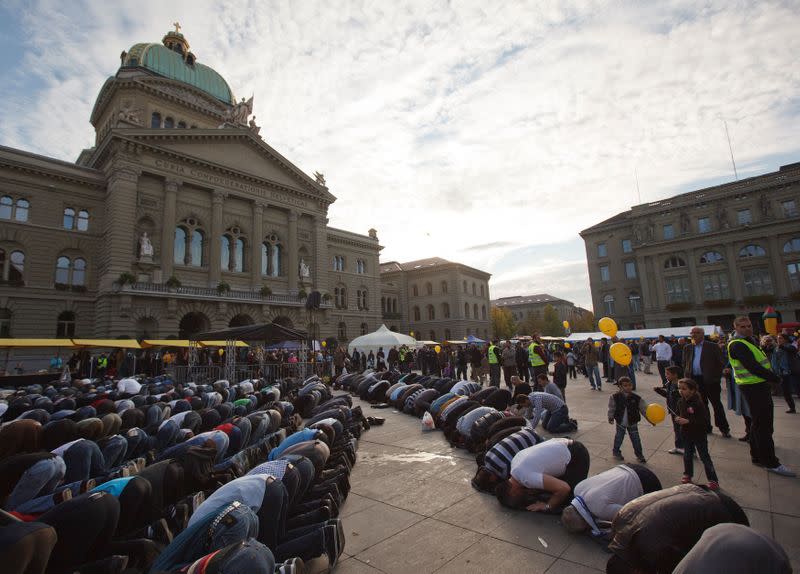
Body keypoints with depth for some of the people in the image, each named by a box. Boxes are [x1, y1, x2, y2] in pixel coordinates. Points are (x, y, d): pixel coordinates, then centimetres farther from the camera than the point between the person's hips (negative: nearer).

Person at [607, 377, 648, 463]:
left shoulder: (636, 398, -12)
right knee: (619, 437, 13)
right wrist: (611, 418, -5)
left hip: (633, 423, 1)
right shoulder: (615, 397, -14)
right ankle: (616, 451, 33)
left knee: (636, 439, 7)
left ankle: (639, 455, 26)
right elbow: (611, 408, -4)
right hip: (620, 423, -1)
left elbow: (644, 409, -8)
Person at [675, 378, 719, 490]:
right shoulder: (681, 402, -3)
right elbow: (679, 414, 12)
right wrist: (678, 419, -8)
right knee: (687, 456, 18)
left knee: (705, 457, 5)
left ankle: (713, 480, 17)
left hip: (699, 435, -6)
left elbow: (704, 420, -26)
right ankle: (688, 474, 35)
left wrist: (688, 421, -29)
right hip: (686, 434, 6)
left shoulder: (698, 403, -23)